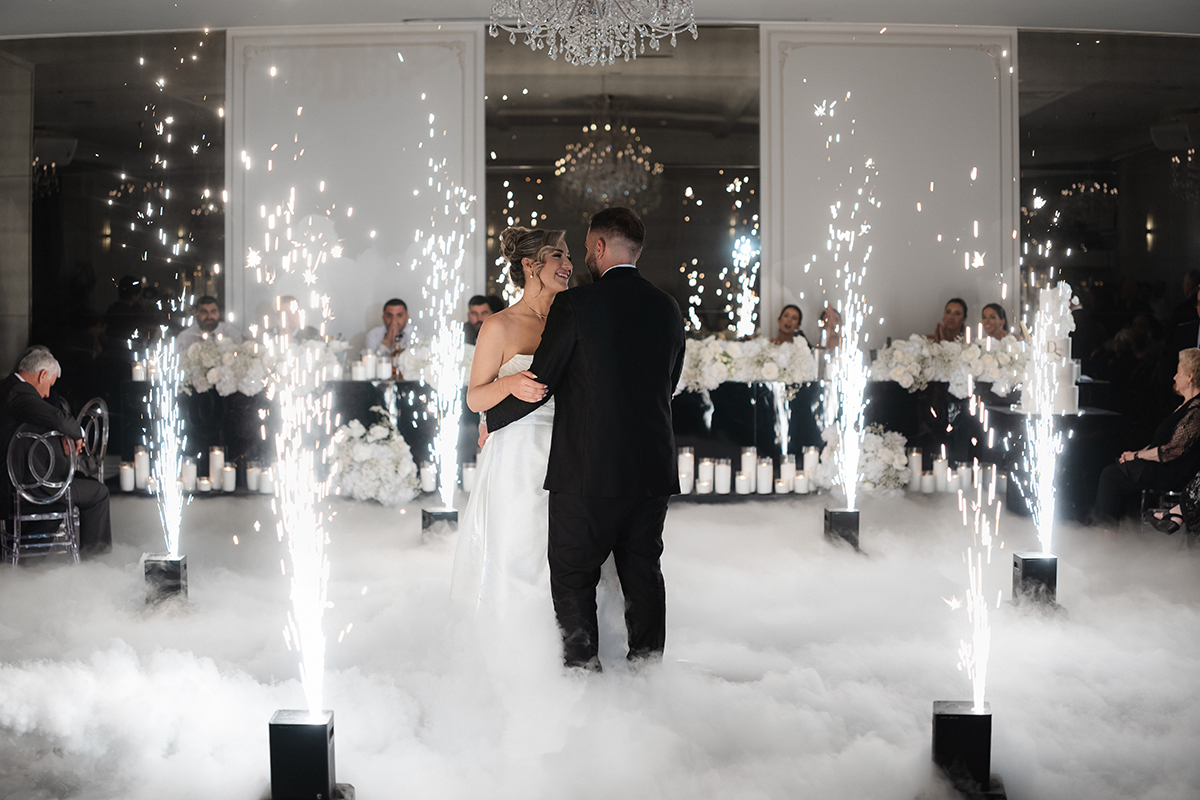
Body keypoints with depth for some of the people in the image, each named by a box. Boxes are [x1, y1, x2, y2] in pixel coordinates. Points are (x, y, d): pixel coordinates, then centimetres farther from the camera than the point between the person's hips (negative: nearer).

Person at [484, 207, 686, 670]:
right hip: (653, 468, 6)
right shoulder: (668, 308, 6)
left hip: (586, 470, -5)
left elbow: (540, 382, -7)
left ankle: (583, 669, 10)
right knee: (643, 571, 14)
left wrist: (491, 421, 9)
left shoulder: (574, 305, -10)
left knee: (573, 576, 7)